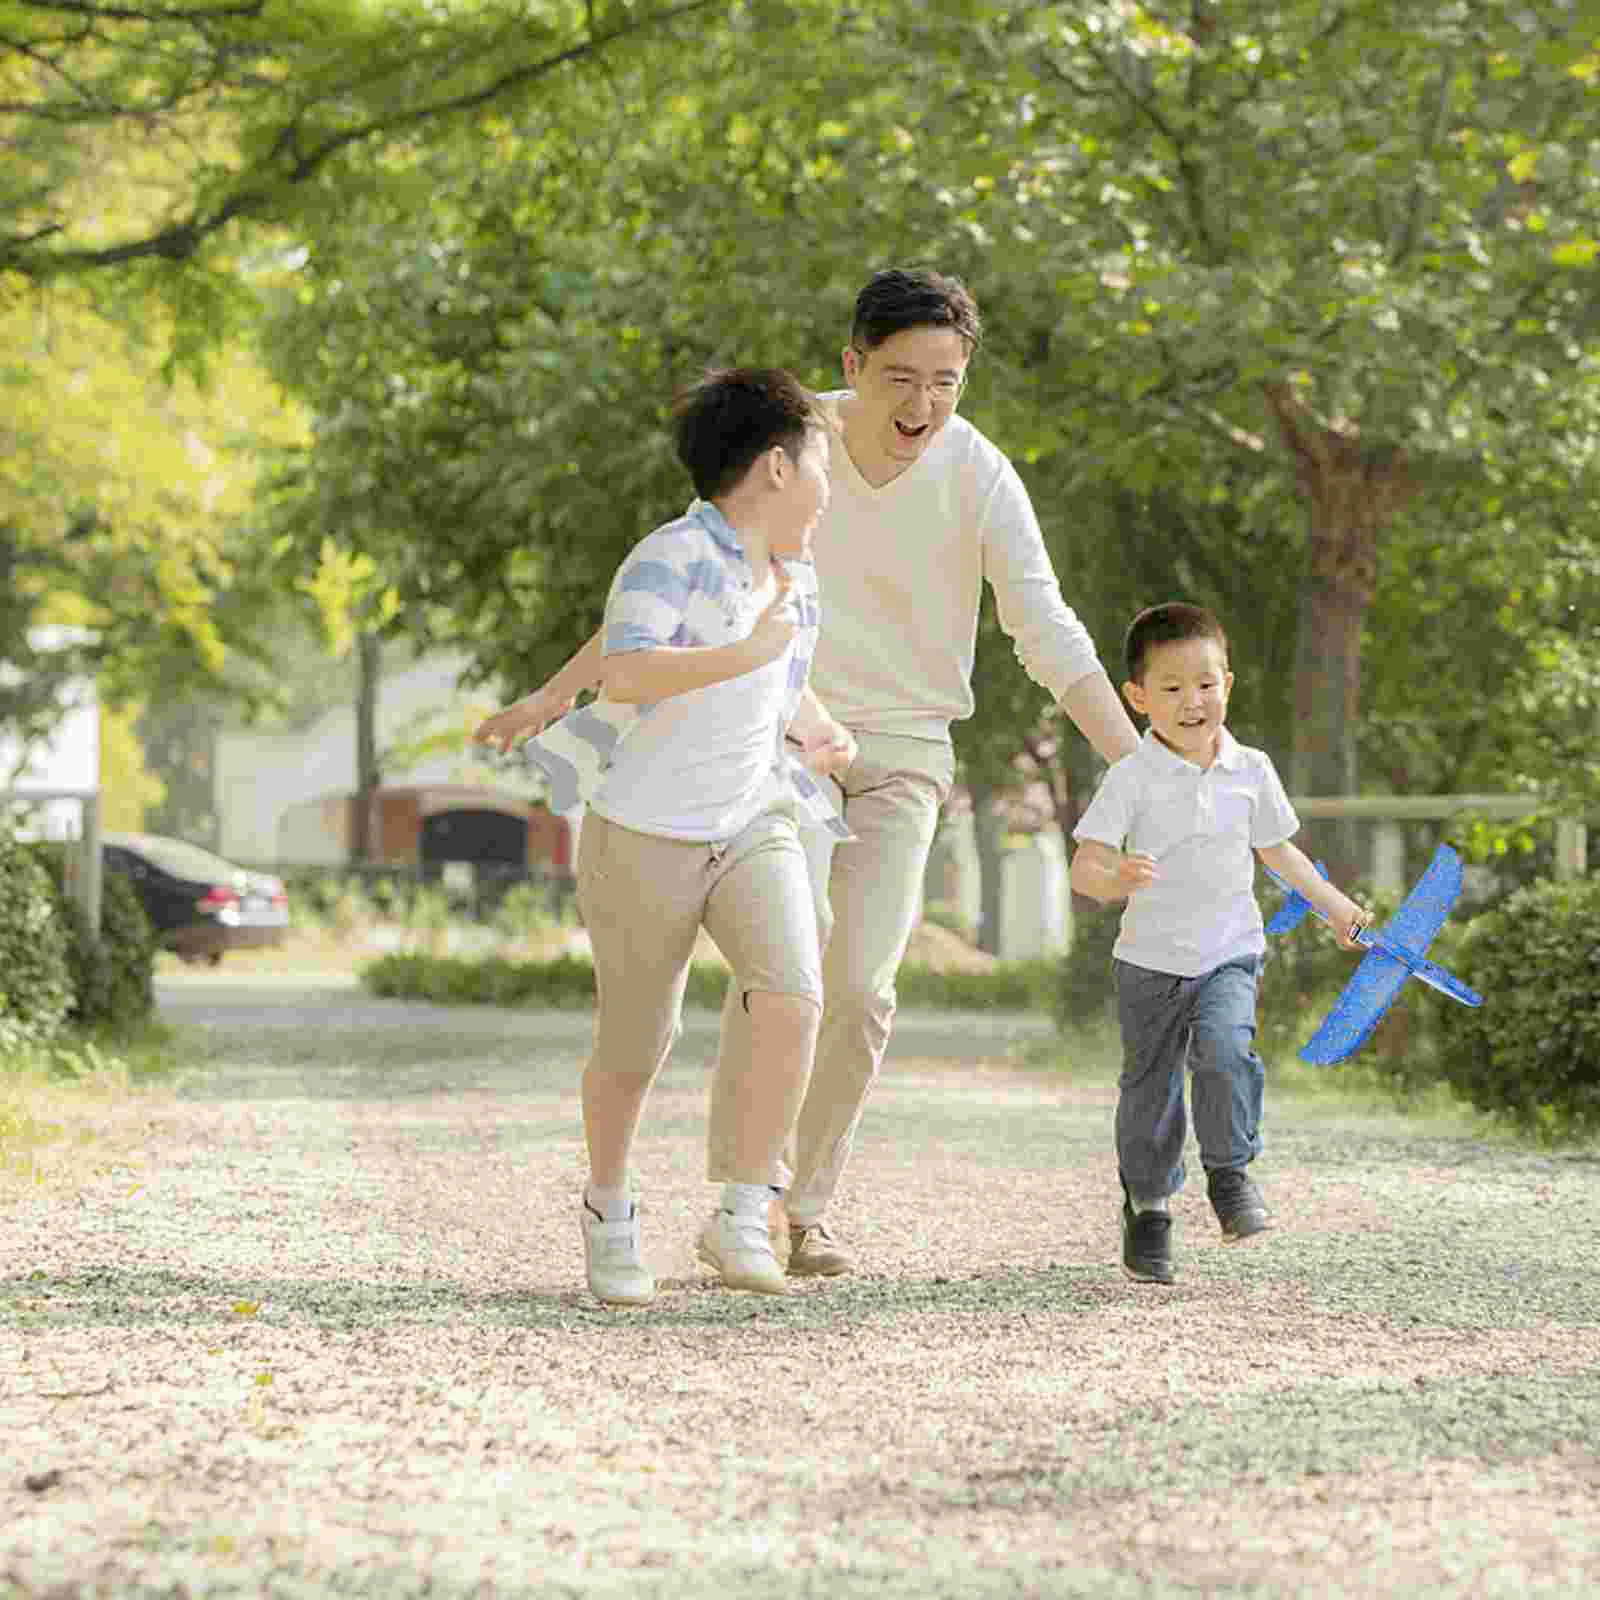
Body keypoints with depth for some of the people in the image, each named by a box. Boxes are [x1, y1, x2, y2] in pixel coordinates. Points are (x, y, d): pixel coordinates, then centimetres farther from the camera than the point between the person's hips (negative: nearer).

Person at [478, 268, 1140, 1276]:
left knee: (861, 990, -8)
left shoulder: (981, 480, -14)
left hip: (904, 752, 0)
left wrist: (1137, 766, -28)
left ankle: (806, 1211, 8)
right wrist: (563, 690, -2)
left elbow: (1049, 633, -17)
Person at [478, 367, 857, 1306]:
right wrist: (749, 656, -33)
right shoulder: (673, 557, -16)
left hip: (753, 827, 5)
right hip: (645, 836, -5)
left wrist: (824, 736, 20)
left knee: (793, 1003, -19)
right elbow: (626, 673, -34)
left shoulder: (795, 579, 9)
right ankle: (610, 1214, 32)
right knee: (634, 1054, 5)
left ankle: (741, 1220, -10)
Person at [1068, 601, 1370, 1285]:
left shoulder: (1250, 770, 2)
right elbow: (1084, 865, -17)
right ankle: (1147, 1208, 25)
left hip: (1229, 953, 1)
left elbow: (1275, 847, 19)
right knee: (1149, 1087, 6)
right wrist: (1115, 879, -40)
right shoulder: (1131, 778, -10)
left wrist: (1335, 906, 25)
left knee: (1226, 1051, -25)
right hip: (1150, 959, -1)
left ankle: (1230, 1170, -4)